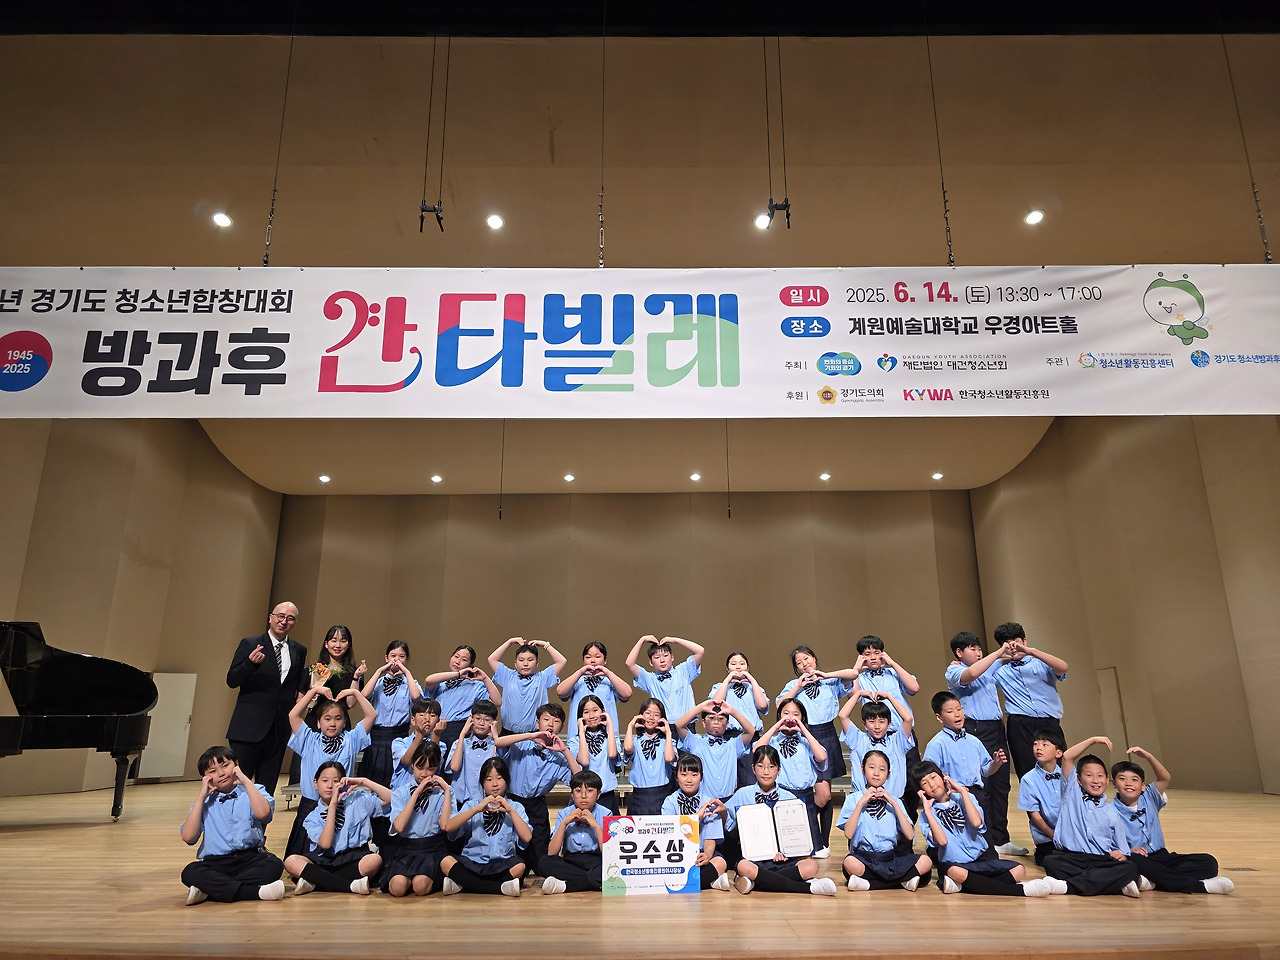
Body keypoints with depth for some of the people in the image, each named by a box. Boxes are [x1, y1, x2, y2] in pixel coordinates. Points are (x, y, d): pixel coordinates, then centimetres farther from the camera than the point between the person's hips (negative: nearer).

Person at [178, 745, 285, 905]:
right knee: (190, 872, -28)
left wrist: (246, 780, -5)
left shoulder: (253, 791, 9)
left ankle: (212, 889, -26)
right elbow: (188, 837, -2)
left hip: (250, 858, -1)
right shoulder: (205, 802, 16)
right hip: (215, 862, 1)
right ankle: (255, 891, -33)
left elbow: (262, 812, -16)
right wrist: (202, 796, 1)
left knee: (274, 865, -30)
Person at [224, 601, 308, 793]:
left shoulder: (299, 651, 11)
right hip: (249, 726, -3)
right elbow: (231, 681, -6)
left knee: (267, 788, 9)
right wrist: (250, 663, -22)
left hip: (279, 727, 4)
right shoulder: (250, 644, 0)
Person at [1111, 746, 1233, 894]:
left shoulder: (1149, 799, 9)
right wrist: (1128, 850, -29)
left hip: (1160, 856, 6)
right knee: (1134, 861, -41)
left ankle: (1153, 881, -29)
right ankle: (1199, 885, -33)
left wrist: (1148, 756, -19)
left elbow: (1165, 778, -6)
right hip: (1136, 859, -6)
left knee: (1208, 862, -11)